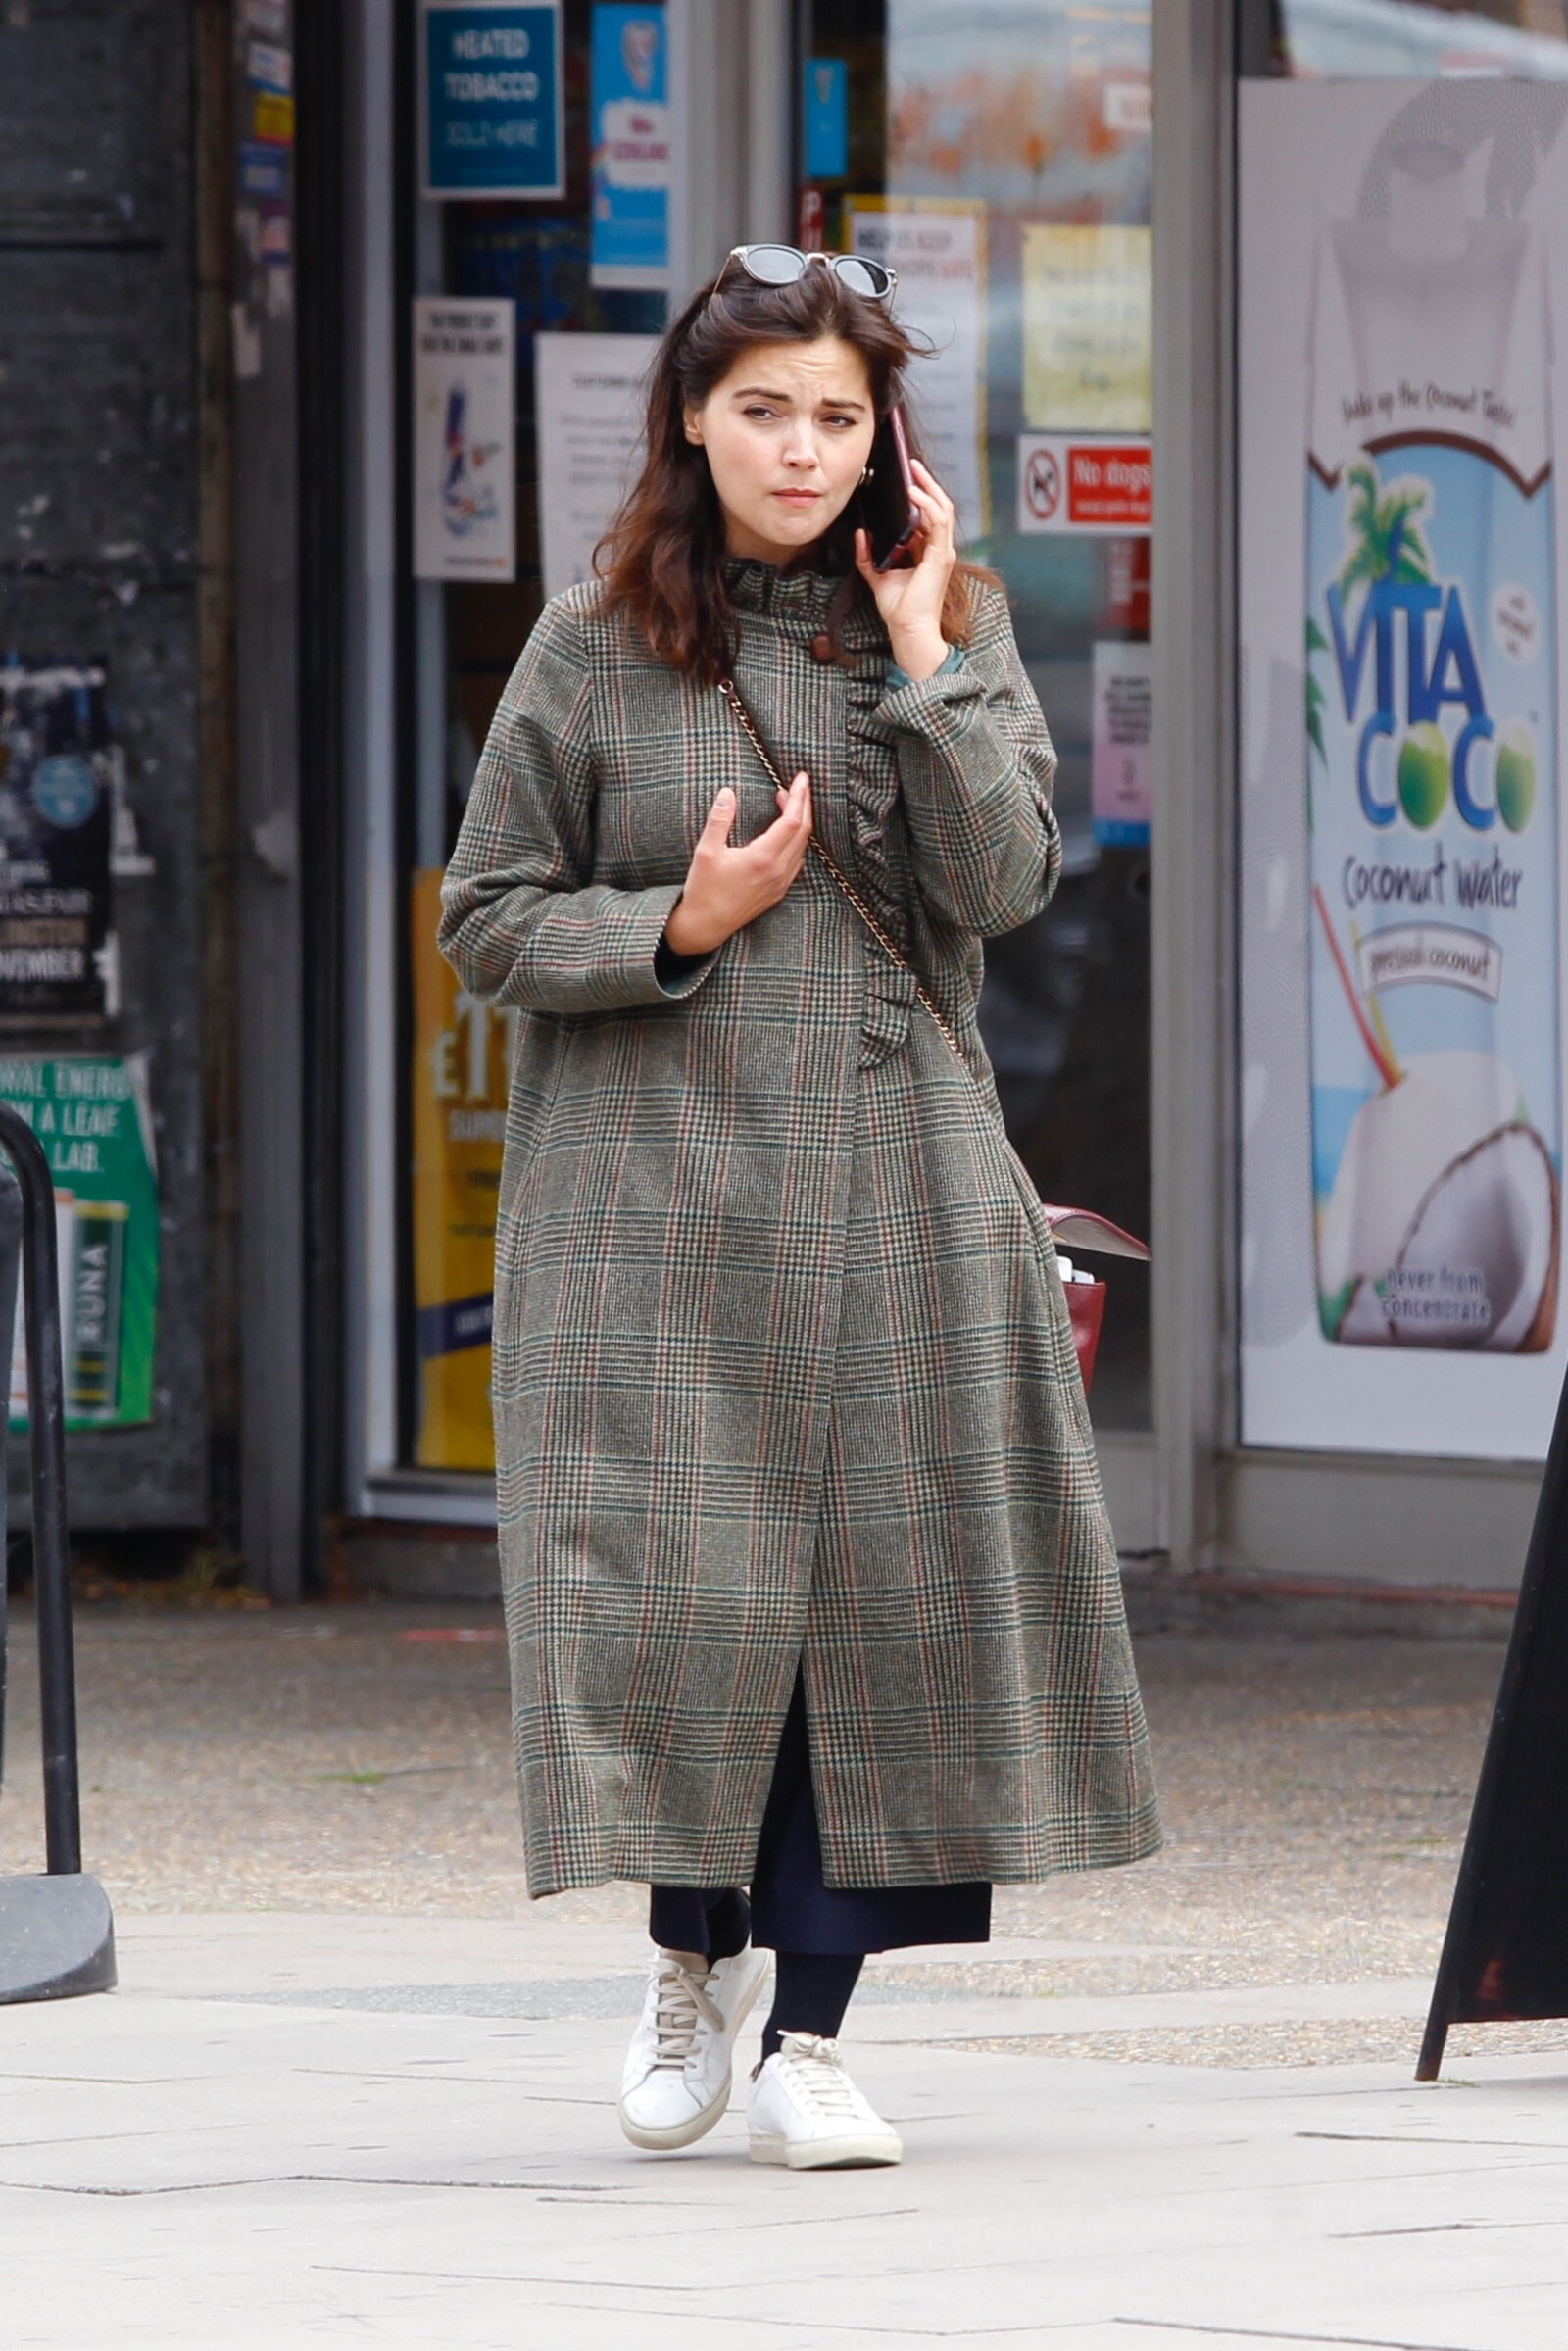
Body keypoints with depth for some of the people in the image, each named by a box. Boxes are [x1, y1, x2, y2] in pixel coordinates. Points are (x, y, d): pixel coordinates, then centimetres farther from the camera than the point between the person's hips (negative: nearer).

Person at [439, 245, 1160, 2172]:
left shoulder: (955, 627, 7)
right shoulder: (598, 645, 2)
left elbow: (1006, 878, -7)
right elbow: (486, 916, 4)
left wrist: (922, 651, -9)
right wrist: (682, 926, -10)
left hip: (891, 1181, 1)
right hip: (661, 1186, -1)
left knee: (884, 1575, -3)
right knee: (684, 1573, -5)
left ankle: (810, 2031, 5)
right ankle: (695, 1948, 20)